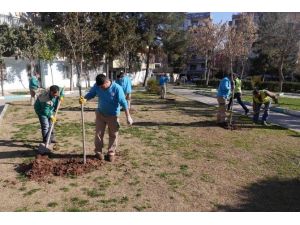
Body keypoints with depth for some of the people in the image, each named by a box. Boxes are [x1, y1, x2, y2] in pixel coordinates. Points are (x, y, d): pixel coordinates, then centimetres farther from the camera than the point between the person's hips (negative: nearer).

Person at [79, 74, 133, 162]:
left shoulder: (117, 88, -24)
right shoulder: (97, 86, -12)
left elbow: (123, 102, -21)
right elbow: (90, 94, -1)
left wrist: (128, 116, -21)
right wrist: (84, 99, -25)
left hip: (113, 115, -3)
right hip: (100, 114, 3)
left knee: (113, 135, 7)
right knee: (98, 134, 7)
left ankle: (111, 153, 22)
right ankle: (98, 151, 24)